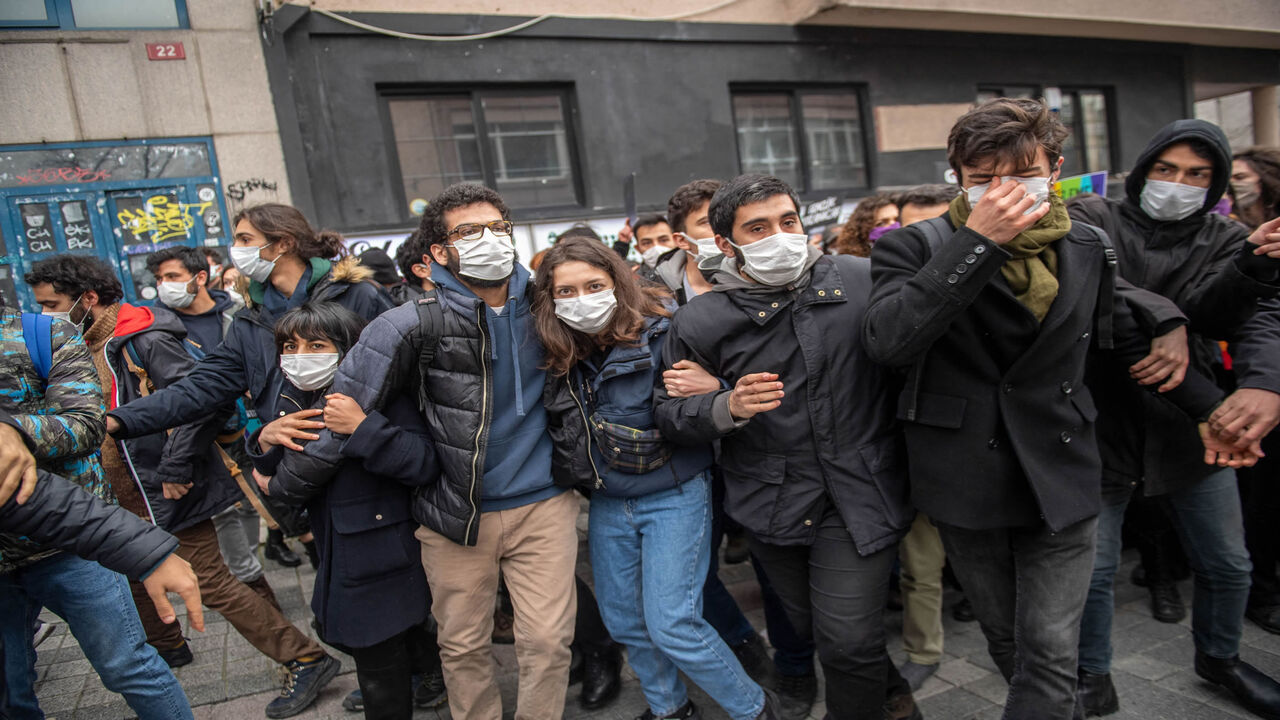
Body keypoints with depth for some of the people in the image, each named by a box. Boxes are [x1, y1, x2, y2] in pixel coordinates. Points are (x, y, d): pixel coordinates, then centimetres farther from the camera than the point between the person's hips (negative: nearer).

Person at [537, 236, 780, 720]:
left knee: (671, 625, -6)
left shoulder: (665, 334, -18)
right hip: (607, 505, 6)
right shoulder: (561, 355, -2)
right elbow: (561, 433, 13)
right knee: (624, 621, 16)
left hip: (674, 498, -6)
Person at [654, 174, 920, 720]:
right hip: (772, 503, 2)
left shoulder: (862, 281, -7)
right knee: (812, 629, 19)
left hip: (860, 494, -1)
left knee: (848, 639, -5)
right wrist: (728, 408, -20)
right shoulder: (700, 322, -9)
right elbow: (668, 409, -3)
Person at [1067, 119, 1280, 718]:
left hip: (1189, 425, 4)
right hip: (1102, 425, -3)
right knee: (1093, 568, 4)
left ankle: (1218, 657, 44)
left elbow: (1212, 316, -12)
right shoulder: (1093, 219, -3)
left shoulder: (1224, 240, 5)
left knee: (1228, 564, 16)